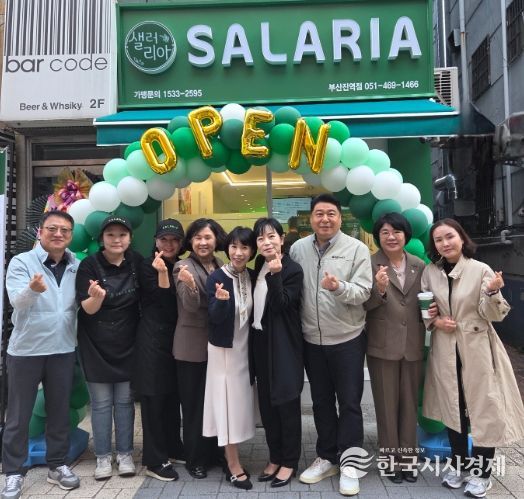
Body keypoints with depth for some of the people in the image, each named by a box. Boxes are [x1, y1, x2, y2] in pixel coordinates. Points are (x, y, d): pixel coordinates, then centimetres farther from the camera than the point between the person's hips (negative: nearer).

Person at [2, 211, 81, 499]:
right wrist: (33, 289, -44)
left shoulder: (77, 267, 2)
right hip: (25, 349, -3)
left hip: (63, 350, 3)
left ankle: (57, 465, 29)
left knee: (60, 411, 13)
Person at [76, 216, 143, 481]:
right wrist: (97, 296, -36)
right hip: (97, 345, -2)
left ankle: (125, 454, 23)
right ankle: (103, 457, 21)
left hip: (127, 344, 2)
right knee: (101, 403, 6)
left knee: (125, 401, 10)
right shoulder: (89, 265, -11)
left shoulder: (137, 261, -2)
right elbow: (88, 308, -15)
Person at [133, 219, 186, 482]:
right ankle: (154, 460, 10)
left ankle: (173, 448, 28)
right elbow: (164, 302, -17)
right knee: (153, 397, 0)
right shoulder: (147, 266, -5)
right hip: (153, 338, -5)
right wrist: (162, 272, -27)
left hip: (176, 338, 6)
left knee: (173, 395, 13)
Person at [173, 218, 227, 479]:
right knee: (193, 403, 6)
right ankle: (195, 458, 21)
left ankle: (213, 451, 32)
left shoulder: (221, 266, 6)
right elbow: (191, 306, -21)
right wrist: (189, 284, -38)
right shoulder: (183, 267, -10)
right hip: (192, 345, -5)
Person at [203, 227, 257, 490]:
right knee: (229, 401, 1)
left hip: (246, 347, 5)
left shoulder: (253, 276, -1)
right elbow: (215, 318, -22)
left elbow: (256, 312, 5)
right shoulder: (216, 278, -15)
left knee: (241, 400, 13)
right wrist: (220, 300, -37)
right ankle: (234, 465, 15)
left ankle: (231, 458, 30)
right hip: (223, 348, -5)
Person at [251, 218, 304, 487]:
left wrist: (275, 275, -28)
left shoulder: (293, 269, -11)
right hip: (261, 340, 6)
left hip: (283, 343, -6)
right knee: (267, 402, 13)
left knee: (286, 402, 4)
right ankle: (275, 457, 28)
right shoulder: (259, 265, 7)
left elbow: (281, 305, -20)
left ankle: (289, 461, 20)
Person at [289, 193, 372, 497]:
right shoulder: (298, 249, 1)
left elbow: (363, 292, -13)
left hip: (347, 339, -3)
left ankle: (349, 463, 23)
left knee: (349, 403, 7)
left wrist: (339, 287, -32)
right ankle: (327, 457, 33)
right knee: (321, 401, 16)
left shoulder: (357, 249, -8)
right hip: (312, 339, 4)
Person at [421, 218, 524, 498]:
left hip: (476, 348, -3)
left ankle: (481, 473, 21)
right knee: (453, 408, 13)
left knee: (483, 409, 3)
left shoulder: (481, 270, -9)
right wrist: (435, 321, -11)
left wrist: (492, 293, -29)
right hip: (445, 349, 3)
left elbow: (495, 315, -10)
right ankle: (459, 465, 31)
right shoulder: (430, 272, -1)